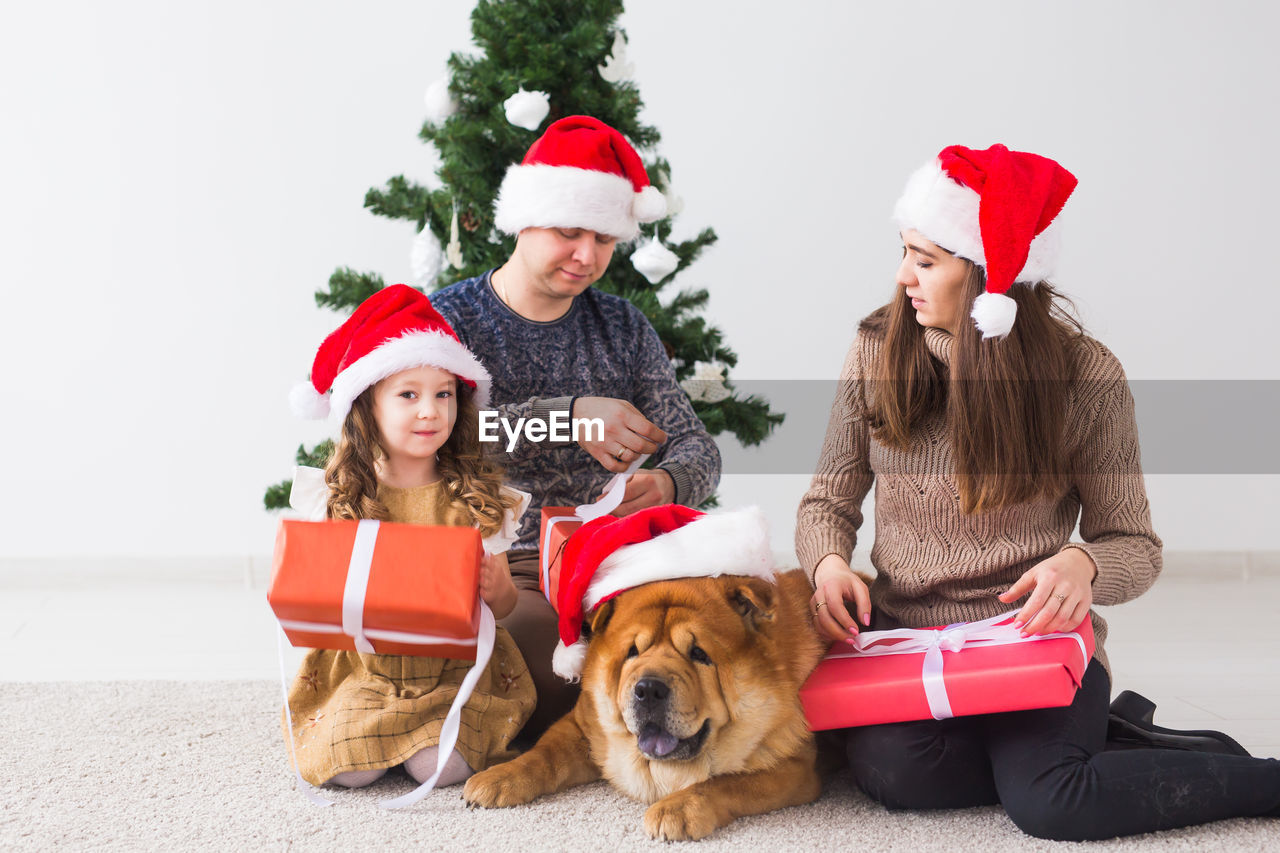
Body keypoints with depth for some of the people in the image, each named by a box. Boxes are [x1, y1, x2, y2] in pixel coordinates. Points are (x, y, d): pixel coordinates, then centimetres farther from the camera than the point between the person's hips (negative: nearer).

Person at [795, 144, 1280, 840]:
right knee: (892, 770, -31)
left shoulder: (1086, 377, -6)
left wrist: (1084, 562, -24)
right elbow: (829, 500, 10)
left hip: (1035, 637, -3)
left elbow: (1135, 544, 0)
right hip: (900, 634, 3)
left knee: (1048, 801, -31)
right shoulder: (877, 354, 2)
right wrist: (830, 563, -13)